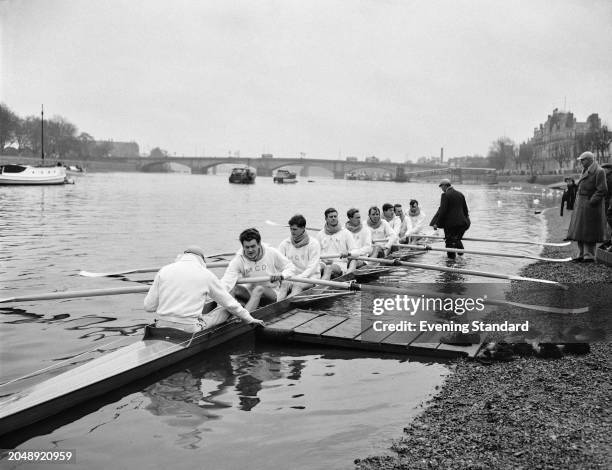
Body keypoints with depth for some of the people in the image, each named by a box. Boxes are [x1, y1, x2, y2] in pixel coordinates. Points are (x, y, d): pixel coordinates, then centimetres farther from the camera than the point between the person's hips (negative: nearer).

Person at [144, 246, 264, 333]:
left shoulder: (164, 271, 3)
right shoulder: (206, 275, -2)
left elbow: (148, 306, 2)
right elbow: (229, 302, 7)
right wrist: (249, 319, 22)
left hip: (161, 327, 4)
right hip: (189, 330, -4)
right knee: (227, 309, 16)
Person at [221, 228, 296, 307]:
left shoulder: (272, 253, -10)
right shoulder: (238, 259, -11)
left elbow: (291, 268, -1)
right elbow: (227, 279, -25)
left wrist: (281, 276, -22)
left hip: (272, 293, -2)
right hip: (250, 293, 2)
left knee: (259, 289, -35)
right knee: (232, 288, -26)